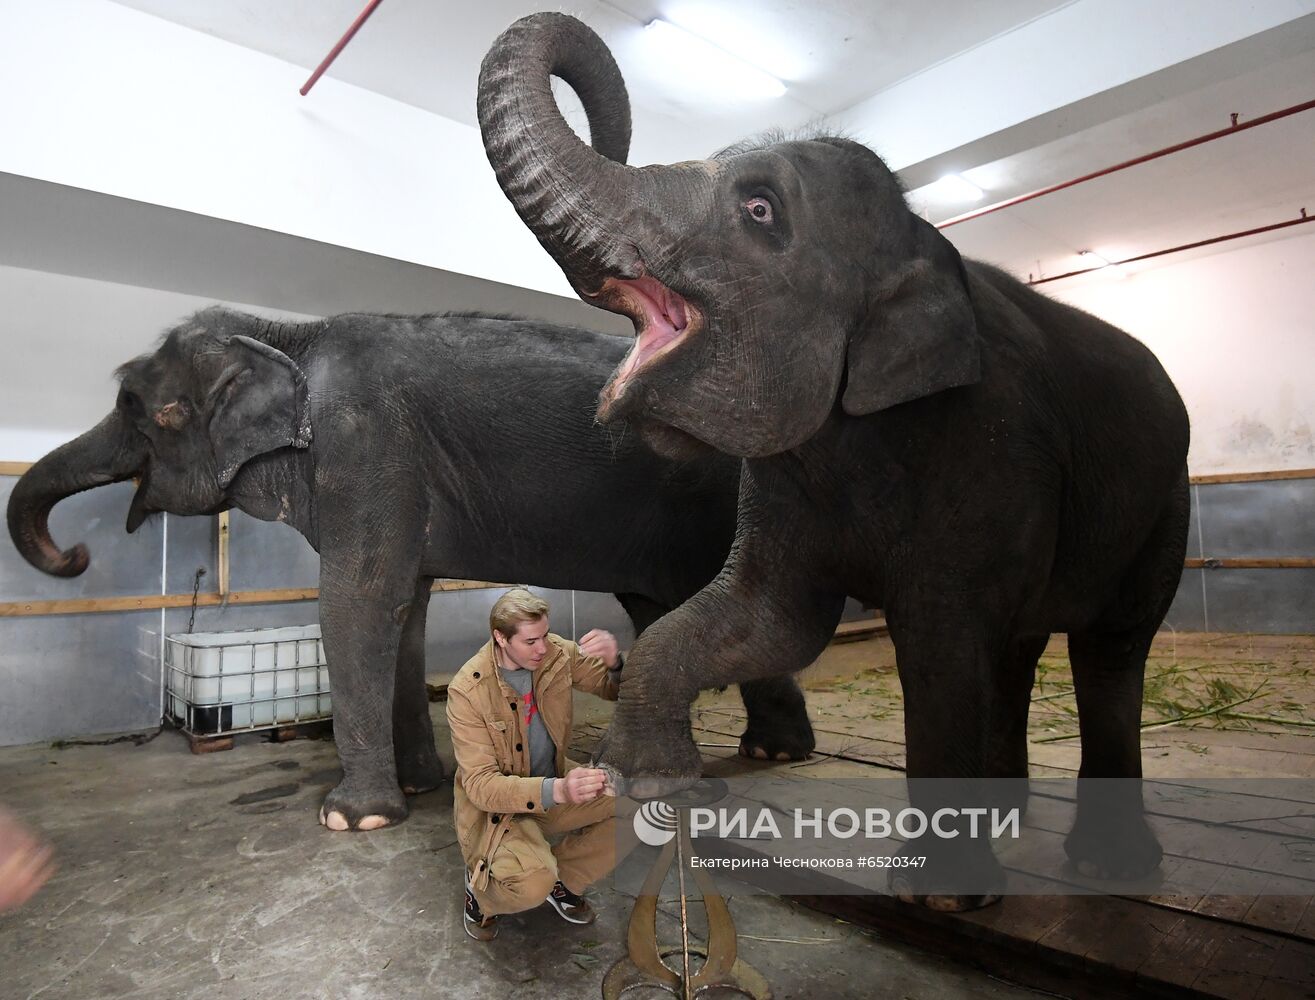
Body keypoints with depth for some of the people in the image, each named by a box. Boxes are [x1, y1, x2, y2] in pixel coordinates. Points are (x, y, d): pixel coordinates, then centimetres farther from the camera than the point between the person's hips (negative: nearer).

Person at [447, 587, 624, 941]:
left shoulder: (556, 653, -13)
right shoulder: (467, 690, -25)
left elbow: (618, 691, -4)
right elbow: (480, 784, -26)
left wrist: (614, 662, -29)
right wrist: (556, 791, -42)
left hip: (554, 781, 5)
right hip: (494, 804, -5)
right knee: (532, 884, -32)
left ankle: (561, 879, 6)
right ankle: (481, 884, 5)